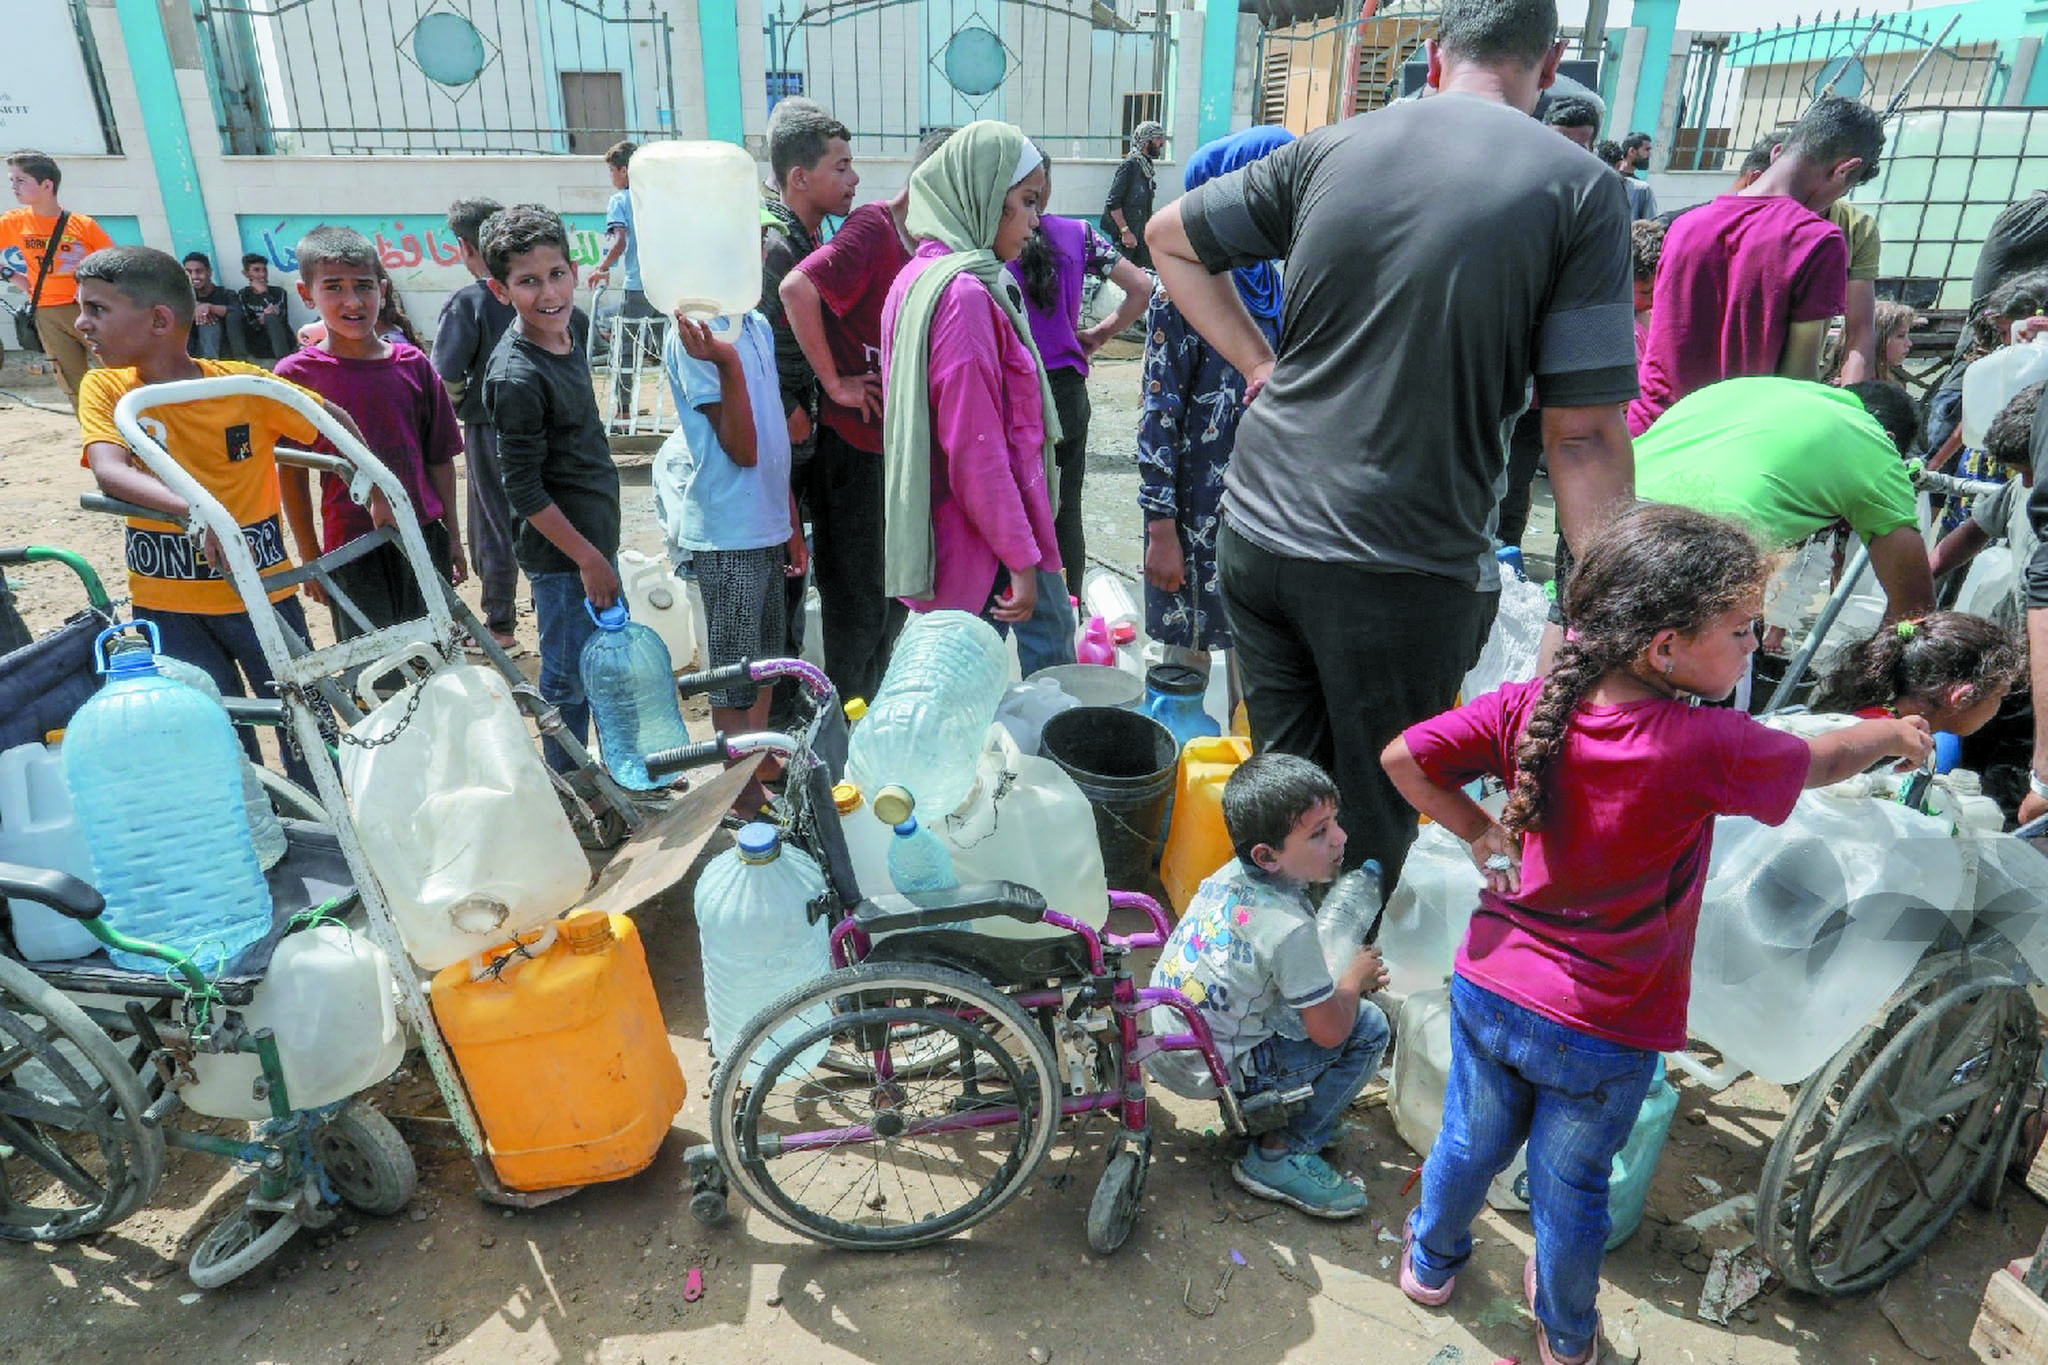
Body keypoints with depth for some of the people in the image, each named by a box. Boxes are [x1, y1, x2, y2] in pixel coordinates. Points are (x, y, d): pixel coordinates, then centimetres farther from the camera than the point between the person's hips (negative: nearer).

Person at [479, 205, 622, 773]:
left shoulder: (568, 329, 4)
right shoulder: (517, 376, -23)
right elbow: (524, 491, -21)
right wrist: (588, 558, -18)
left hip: (595, 534, 9)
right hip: (561, 553, -9)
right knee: (570, 679, 5)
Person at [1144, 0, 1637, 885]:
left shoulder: (1329, 149, 5)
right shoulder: (1581, 188, -5)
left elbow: (1171, 237, 16)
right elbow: (1582, 435, -9)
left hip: (1260, 535, 4)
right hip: (1405, 568, -4)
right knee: (1370, 829, 14)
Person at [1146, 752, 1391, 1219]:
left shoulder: (1230, 874, -4)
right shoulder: (1288, 926, -27)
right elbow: (1330, 1031, -17)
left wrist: (1343, 980, 3)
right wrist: (1356, 976, 1)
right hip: (1208, 1072, -8)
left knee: (1303, 995, 20)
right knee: (1370, 1027, -5)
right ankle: (1280, 1157, 1)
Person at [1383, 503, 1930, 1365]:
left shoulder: (1527, 708, -15)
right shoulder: (1704, 747, -24)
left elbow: (1402, 759, -11)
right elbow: (1818, 762, -5)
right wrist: (1892, 733, 16)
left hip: (1491, 992, 3)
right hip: (1606, 1035, -3)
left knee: (1470, 1143, 26)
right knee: (1571, 1183, 21)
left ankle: (1431, 1262, 52)